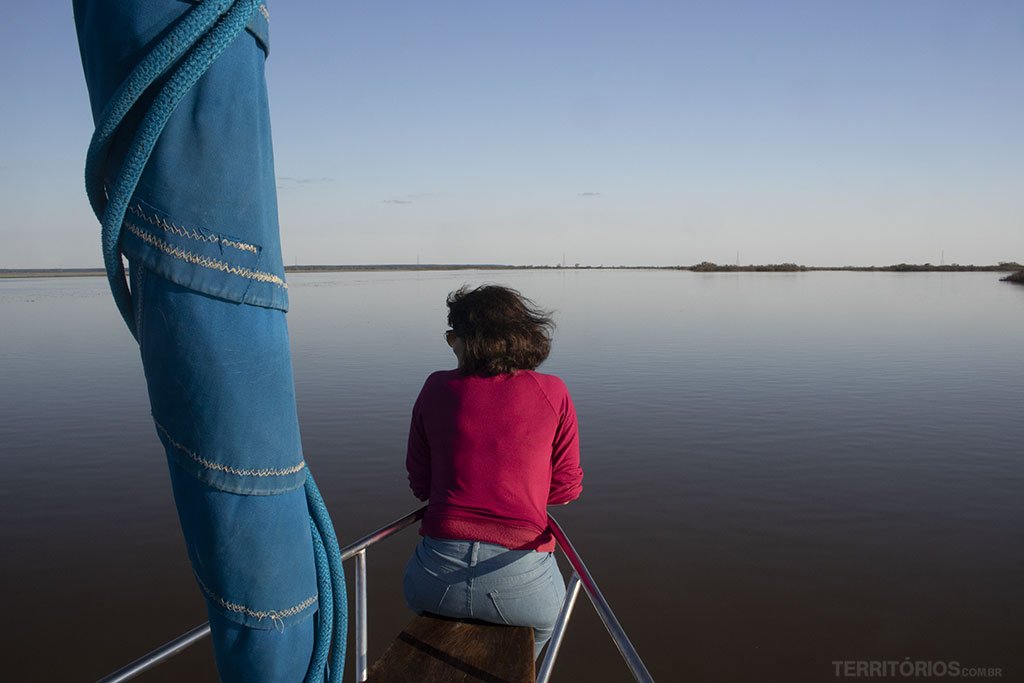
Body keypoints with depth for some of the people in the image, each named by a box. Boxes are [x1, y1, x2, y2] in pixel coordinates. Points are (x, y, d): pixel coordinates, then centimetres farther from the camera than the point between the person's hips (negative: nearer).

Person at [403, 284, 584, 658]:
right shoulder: (552, 393, 0)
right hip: (520, 582, -1)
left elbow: (420, 485, 9)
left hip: (435, 581, 2)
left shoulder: (436, 389, 3)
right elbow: (566, 489, 4)